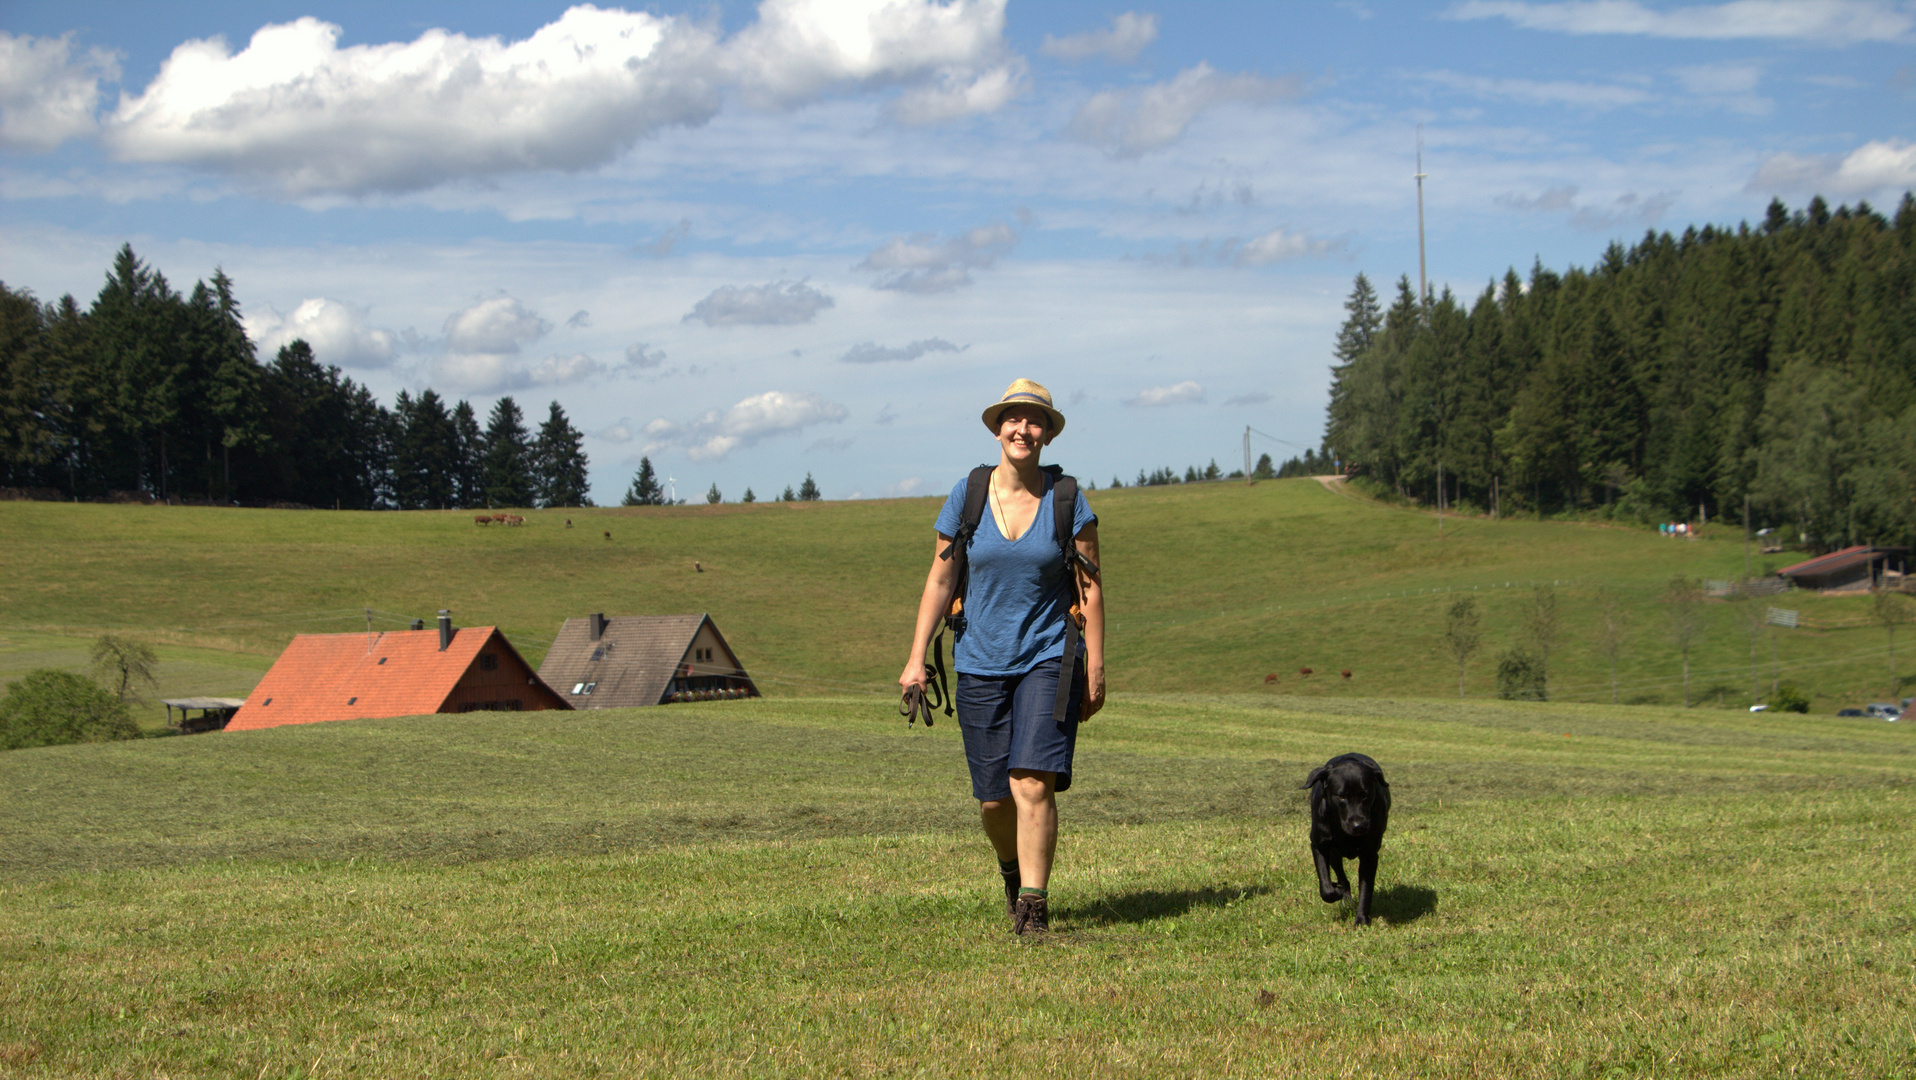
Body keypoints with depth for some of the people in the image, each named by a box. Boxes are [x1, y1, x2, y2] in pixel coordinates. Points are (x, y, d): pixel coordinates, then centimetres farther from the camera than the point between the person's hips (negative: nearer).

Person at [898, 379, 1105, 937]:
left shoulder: (1067, 499, -2)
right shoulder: (966, 497, 1)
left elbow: (1090, 588, 1)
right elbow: (940, 581, 6)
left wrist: (1095, 668, -2)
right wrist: (916, 659, 2)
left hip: (1048, 659, -2)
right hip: (981, 663, 2)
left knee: (1033, 785, -18)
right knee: (994, 799, 7)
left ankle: (1034, 905, -13)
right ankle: (1012, 868, 37)